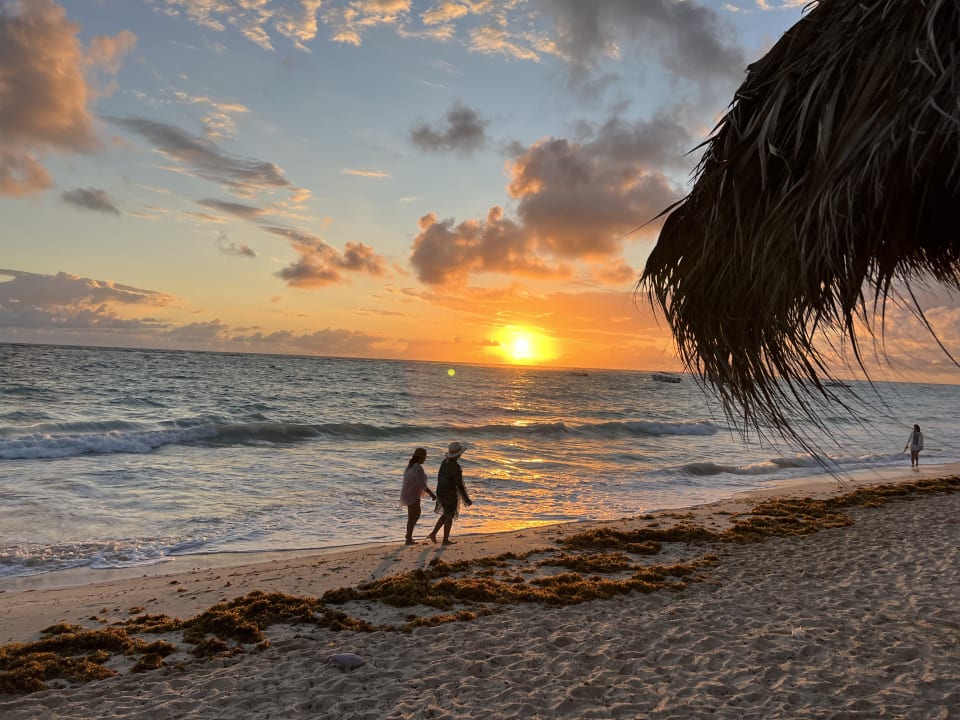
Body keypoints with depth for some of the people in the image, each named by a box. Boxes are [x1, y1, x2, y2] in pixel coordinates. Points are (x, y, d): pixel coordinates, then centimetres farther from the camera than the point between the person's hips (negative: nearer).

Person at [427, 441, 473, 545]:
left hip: (441, 492, 8)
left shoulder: (444, 462, 3)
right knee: (449, 517, 8)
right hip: (450, 495, -8)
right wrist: (467, 499, -17)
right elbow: (459, 485, -23)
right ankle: (445, 540, 18)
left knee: (445, 515, 23)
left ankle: (433, 534, 17)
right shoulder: (456, 467, -24)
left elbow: (439, 477, 14)